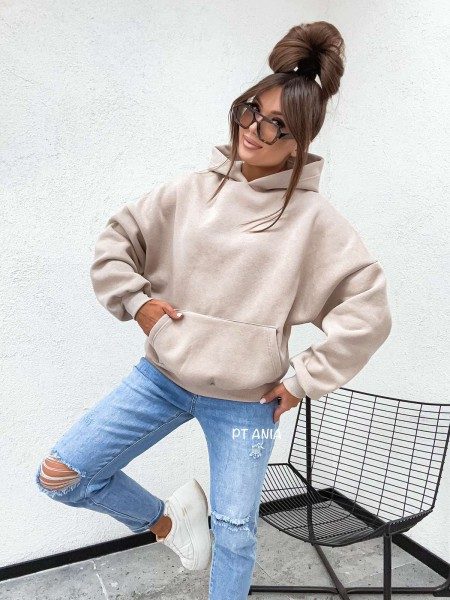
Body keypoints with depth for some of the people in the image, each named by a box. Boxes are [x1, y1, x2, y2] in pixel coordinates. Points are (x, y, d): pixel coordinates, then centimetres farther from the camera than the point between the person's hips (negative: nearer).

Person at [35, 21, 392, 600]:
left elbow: (369, 311, -12)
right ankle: (166, 520, 26)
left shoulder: (313, 217, -11)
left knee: (234, 533, 11)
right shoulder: (190, 190, -2)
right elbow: (113, 243, 8)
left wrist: (304, 379, -11)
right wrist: (137, 300, -7)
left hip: (246, 401, -2)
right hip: (162, 377, 3)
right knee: (59, 476, 4)